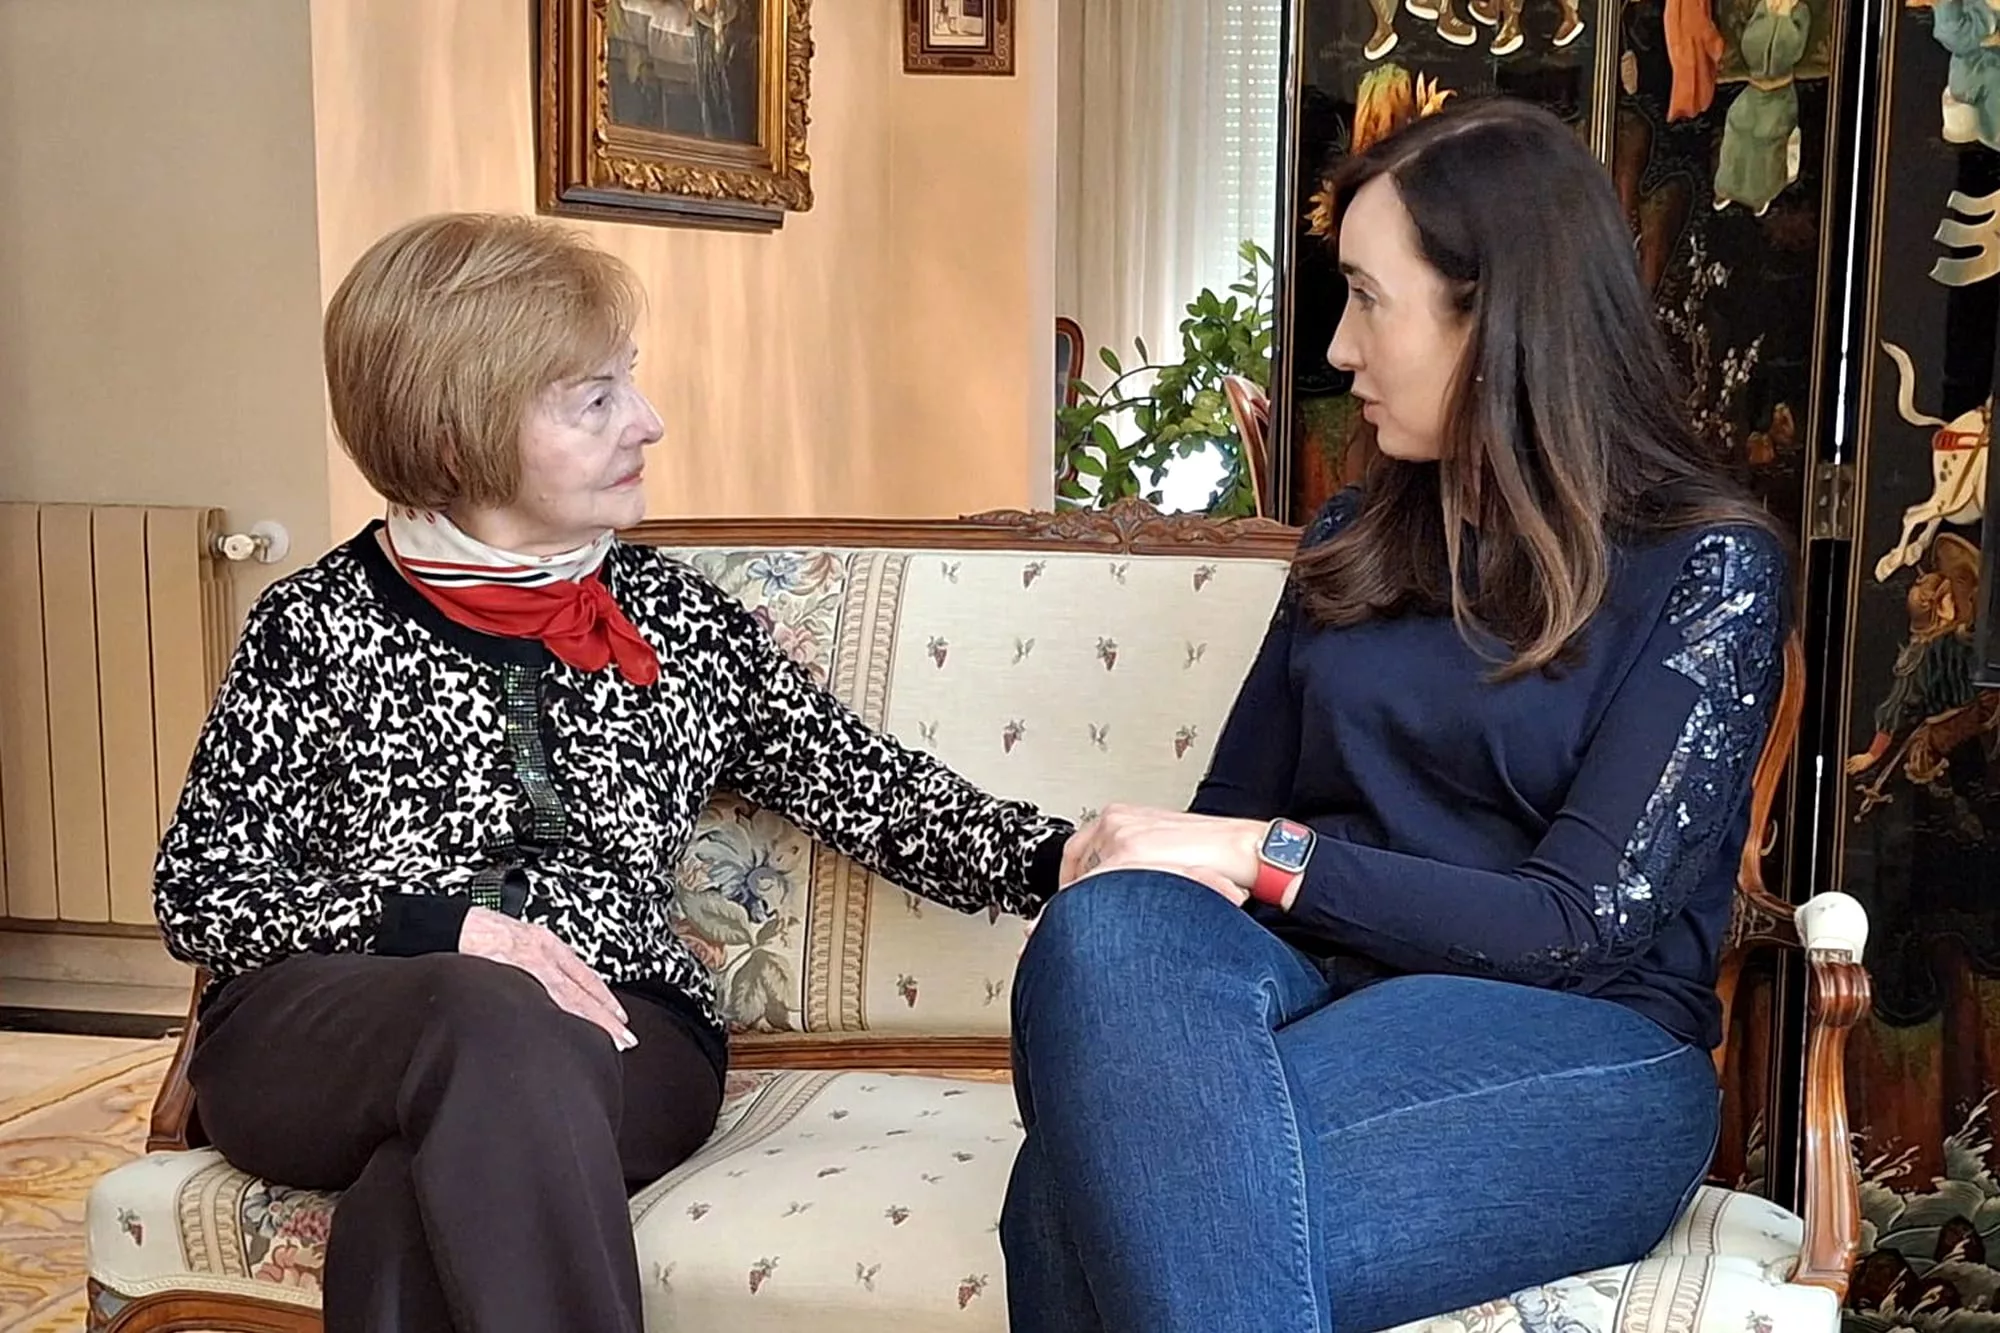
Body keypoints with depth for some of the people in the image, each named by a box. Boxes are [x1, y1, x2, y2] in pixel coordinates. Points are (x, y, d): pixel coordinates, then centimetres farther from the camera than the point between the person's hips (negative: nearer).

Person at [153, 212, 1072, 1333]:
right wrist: (434, 926, -14)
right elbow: (200, 892, 2)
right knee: (493, 1023, -35)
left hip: (618, 1039, 0)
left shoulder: (681, 619, 10)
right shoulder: (319, 627, 3)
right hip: (321, 1037, 0)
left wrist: (1059, 858, -11)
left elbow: (868, 791, 6)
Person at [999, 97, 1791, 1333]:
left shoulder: (1708, 568, -2)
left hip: (1576, 1048, -4)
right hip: (1321, 973, 5)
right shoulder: (1358, 537, 15)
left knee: (1094, 1200, -35)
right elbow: (1235, 811, 13)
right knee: (1107, 932, -34)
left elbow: (1581, 923, -11)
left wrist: (1267, 858, -16)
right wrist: (1144, 857, -12)